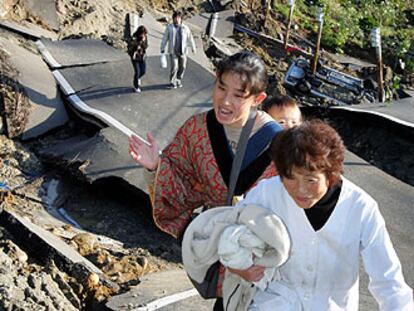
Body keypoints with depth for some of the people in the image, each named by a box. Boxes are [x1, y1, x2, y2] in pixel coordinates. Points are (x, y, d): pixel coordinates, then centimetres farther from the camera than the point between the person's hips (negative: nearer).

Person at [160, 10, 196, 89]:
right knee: (174, 67, -11)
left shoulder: (185, 28, 4)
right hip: (173, 51, -3)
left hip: (183, 51, 3)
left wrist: (193, 48, 16)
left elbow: (190, 38, 12)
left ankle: (179, 81, 25)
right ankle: (173, 82, 3)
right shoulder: (169, 27, -1)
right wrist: (162, 48, 7)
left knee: (182, 67, 7)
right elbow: (165, 38, 5)